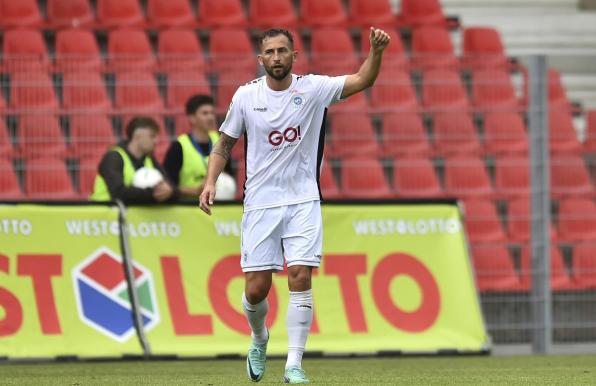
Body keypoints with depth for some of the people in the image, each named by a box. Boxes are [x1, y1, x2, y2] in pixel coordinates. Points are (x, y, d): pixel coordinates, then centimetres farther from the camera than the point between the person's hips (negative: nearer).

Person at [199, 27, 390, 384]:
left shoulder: (313, 89, -3)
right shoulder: (246, 96, -1)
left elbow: (362, 81, -14)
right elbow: (225, 143, 9)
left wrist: (376, 52, -32)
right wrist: (211, 181, -4)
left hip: (303, 201, -1)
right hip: (260, 204, 1)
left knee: (300, 279, -13)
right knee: (256, 288, -1)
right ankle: (260, 339, 30)